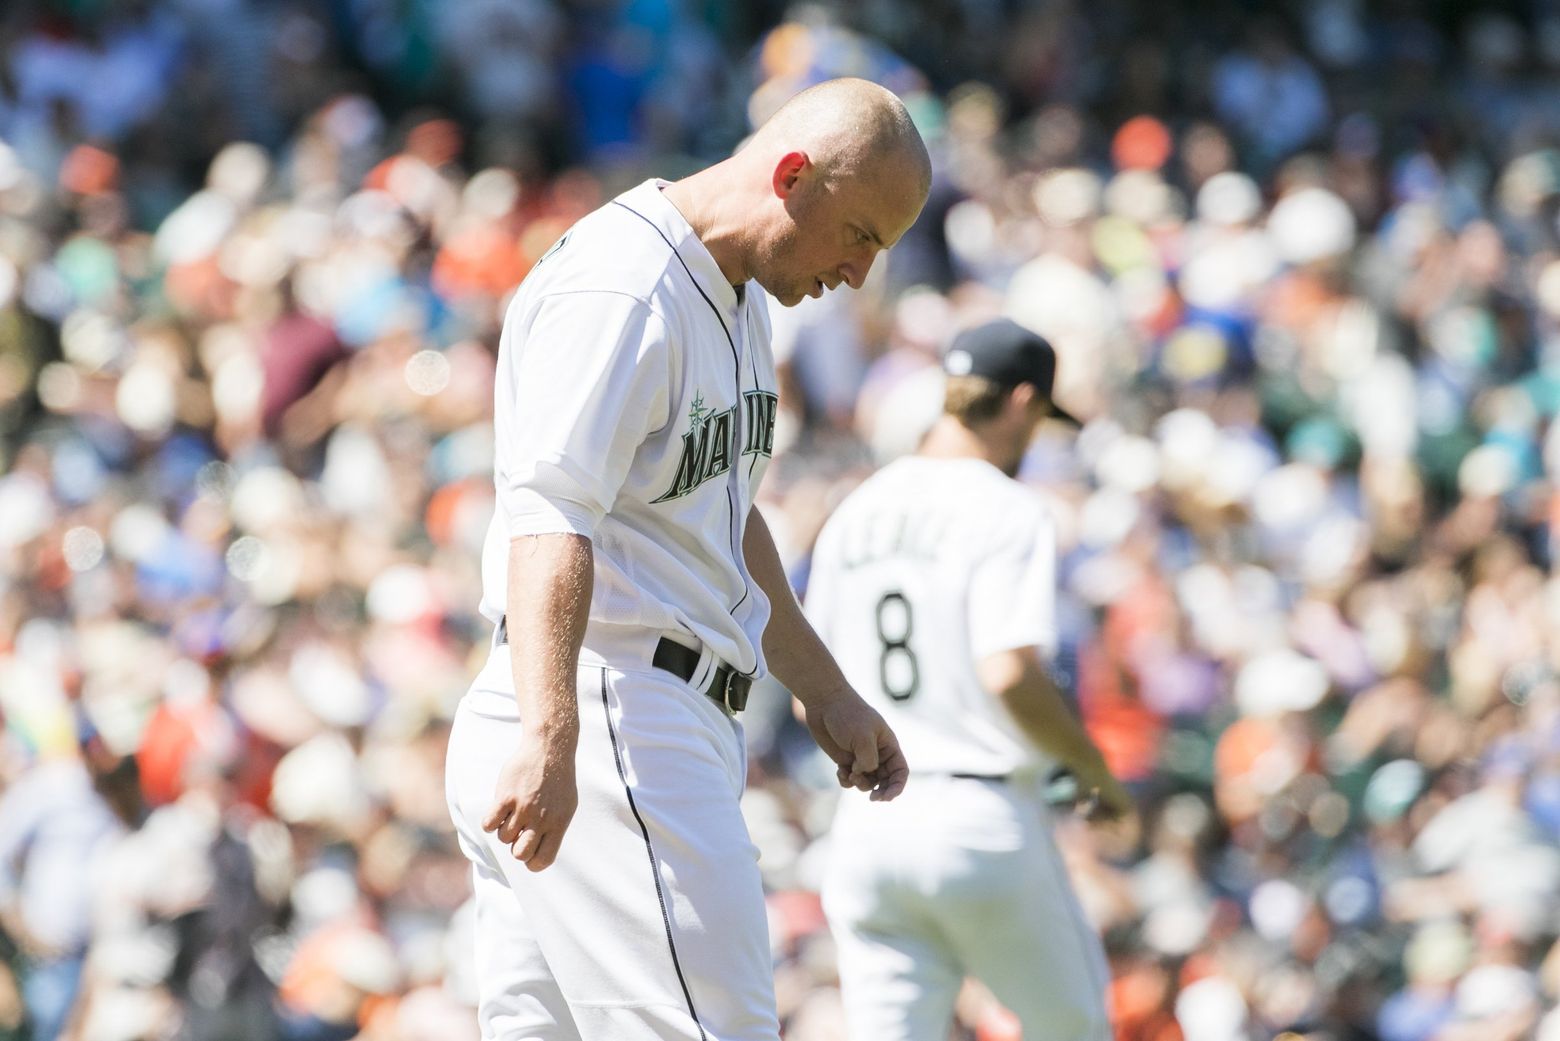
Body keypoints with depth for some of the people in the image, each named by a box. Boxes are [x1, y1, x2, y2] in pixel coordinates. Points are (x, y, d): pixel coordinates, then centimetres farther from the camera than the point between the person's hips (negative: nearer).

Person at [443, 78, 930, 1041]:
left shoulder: (738, 298, 19)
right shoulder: (622, 291, -14)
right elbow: (550, 516, -26)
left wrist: (825, 691, 36)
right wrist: (549, 736, -38)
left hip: (660, 736, 10)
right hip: (616, 729, -10)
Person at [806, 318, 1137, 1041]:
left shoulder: (854, 514, 13)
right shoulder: (1003, 510, -8)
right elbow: (1009, 674, -20)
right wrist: (1096, 771, -6)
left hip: (866, 822, 6)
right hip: (982, 817, -6)